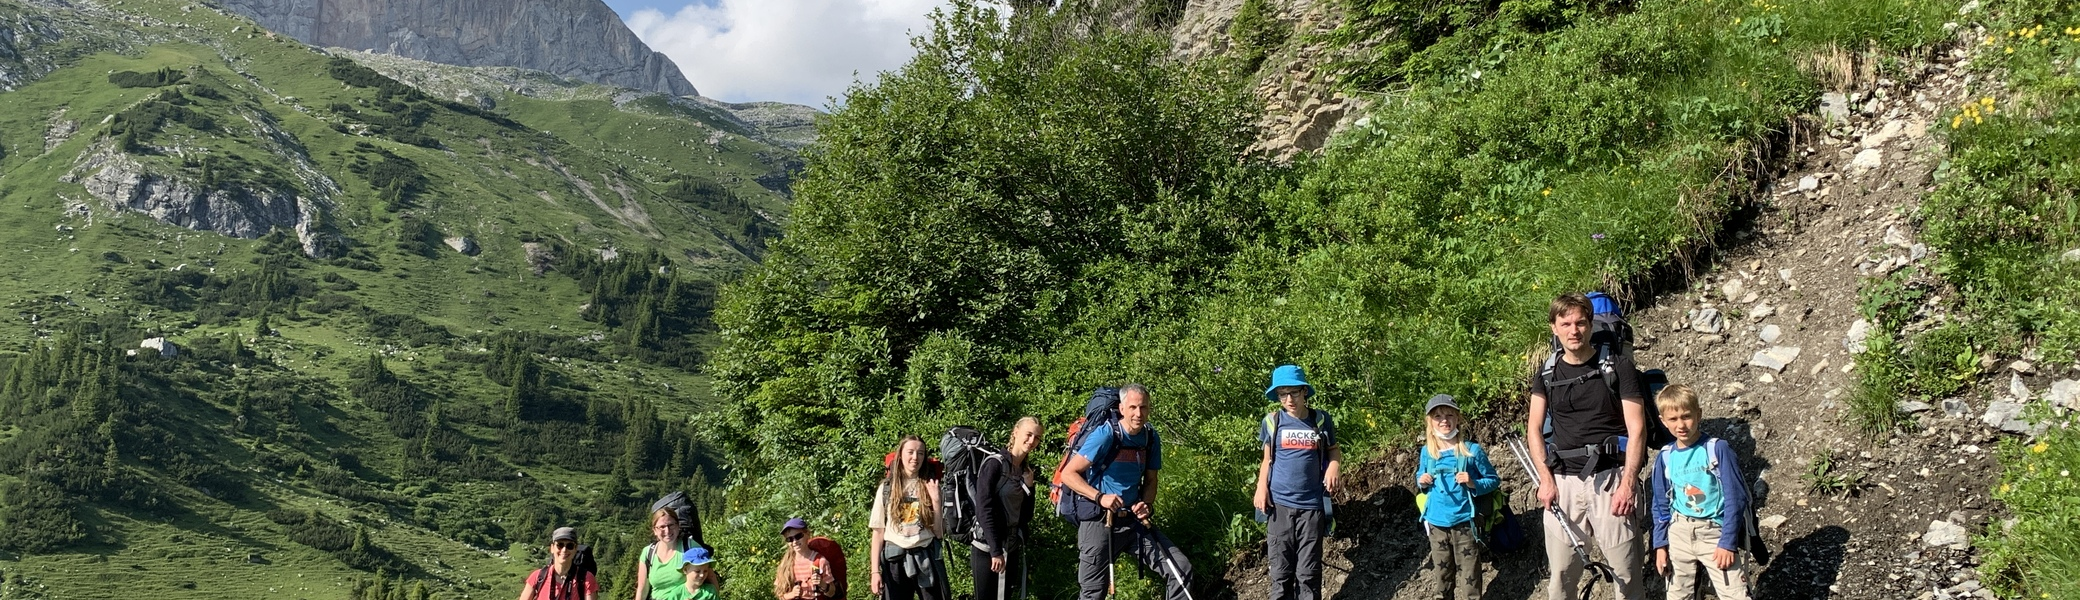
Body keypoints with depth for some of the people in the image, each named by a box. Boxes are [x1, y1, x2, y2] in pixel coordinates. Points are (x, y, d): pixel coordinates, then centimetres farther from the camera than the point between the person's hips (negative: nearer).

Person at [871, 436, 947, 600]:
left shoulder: (930, 486, 6)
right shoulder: (886, 488, 5)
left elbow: (938, 532, 2)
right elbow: (878, 532, 3)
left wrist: (936, 500, -10)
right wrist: (875, 571, -4)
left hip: (927, 559, 0)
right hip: (895, 560, 0)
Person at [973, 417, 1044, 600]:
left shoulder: (1027, 471, 11)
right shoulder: (994, 464, -10)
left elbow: (1025, 516, 13)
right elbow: (984, 509, -17)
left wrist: (1029, 487, -3)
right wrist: (995, 551, -21)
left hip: (1011, 550, 7)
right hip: (988, 549, -7)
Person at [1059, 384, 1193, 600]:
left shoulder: (1151, 438, 1)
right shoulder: (1106, 434, -16)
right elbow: (1068, 473, -16)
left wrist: (1146, 504, -6)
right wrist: (1100, 497, -26)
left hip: (1135, 522, 5)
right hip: (1100, 523, -5)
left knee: (1182, 570, -6)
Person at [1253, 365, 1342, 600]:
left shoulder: (1321, 419, 0)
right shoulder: (1272, 421, 1)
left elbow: (1334, 450, 14)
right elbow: (1267, 459, 10)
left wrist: (1335, 465, -7)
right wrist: (1261, 488, -5)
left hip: (1312, 504, 0)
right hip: (1280, 504, 0)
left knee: (1309, 571, 2)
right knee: (1281, 570, 2)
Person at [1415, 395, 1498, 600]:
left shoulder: (1471, 450, -10)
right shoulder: (1427, 452, 1)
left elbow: (1493, 480, -3)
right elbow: (1419, 478, 17)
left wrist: (1473, 484, -20)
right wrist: (1422, 483, -6)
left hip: (1464, 523, -4)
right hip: (1436, 522, 4)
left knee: (1469, 575, 1)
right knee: (1441, 572, 17)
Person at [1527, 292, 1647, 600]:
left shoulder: (1618, 367, 1)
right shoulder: (1546, 375, 12)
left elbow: (1636, 429, -3)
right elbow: (1534, 429, 9)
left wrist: (1628, 483, -12)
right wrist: (1546, 479, -5)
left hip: (1609, 479, -3)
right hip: (1563, 481, 3)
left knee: (1626, 570, -5)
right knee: (1560, 572, 3)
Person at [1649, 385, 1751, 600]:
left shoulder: (1718, 449, -9)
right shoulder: (1665, 458, 3)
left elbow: (1735, 499, -9)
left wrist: (1728, 542, -12)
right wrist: (1660, 545, 8)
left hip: (1715, 533, -4)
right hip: (1679, 534, 4)